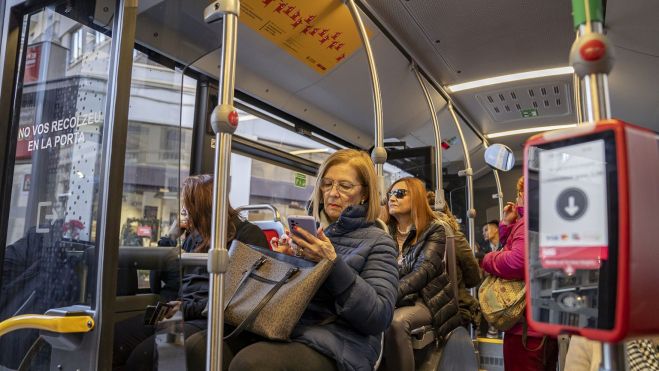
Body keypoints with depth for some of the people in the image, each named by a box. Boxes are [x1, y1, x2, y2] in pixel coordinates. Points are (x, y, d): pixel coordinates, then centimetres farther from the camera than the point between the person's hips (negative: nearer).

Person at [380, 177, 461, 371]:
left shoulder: (434, 229, 0)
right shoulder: (385, 232, 12)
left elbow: (424, 270, -16)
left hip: (423, 300, -3)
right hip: (394, 301, 3)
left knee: (394, 322, -35)